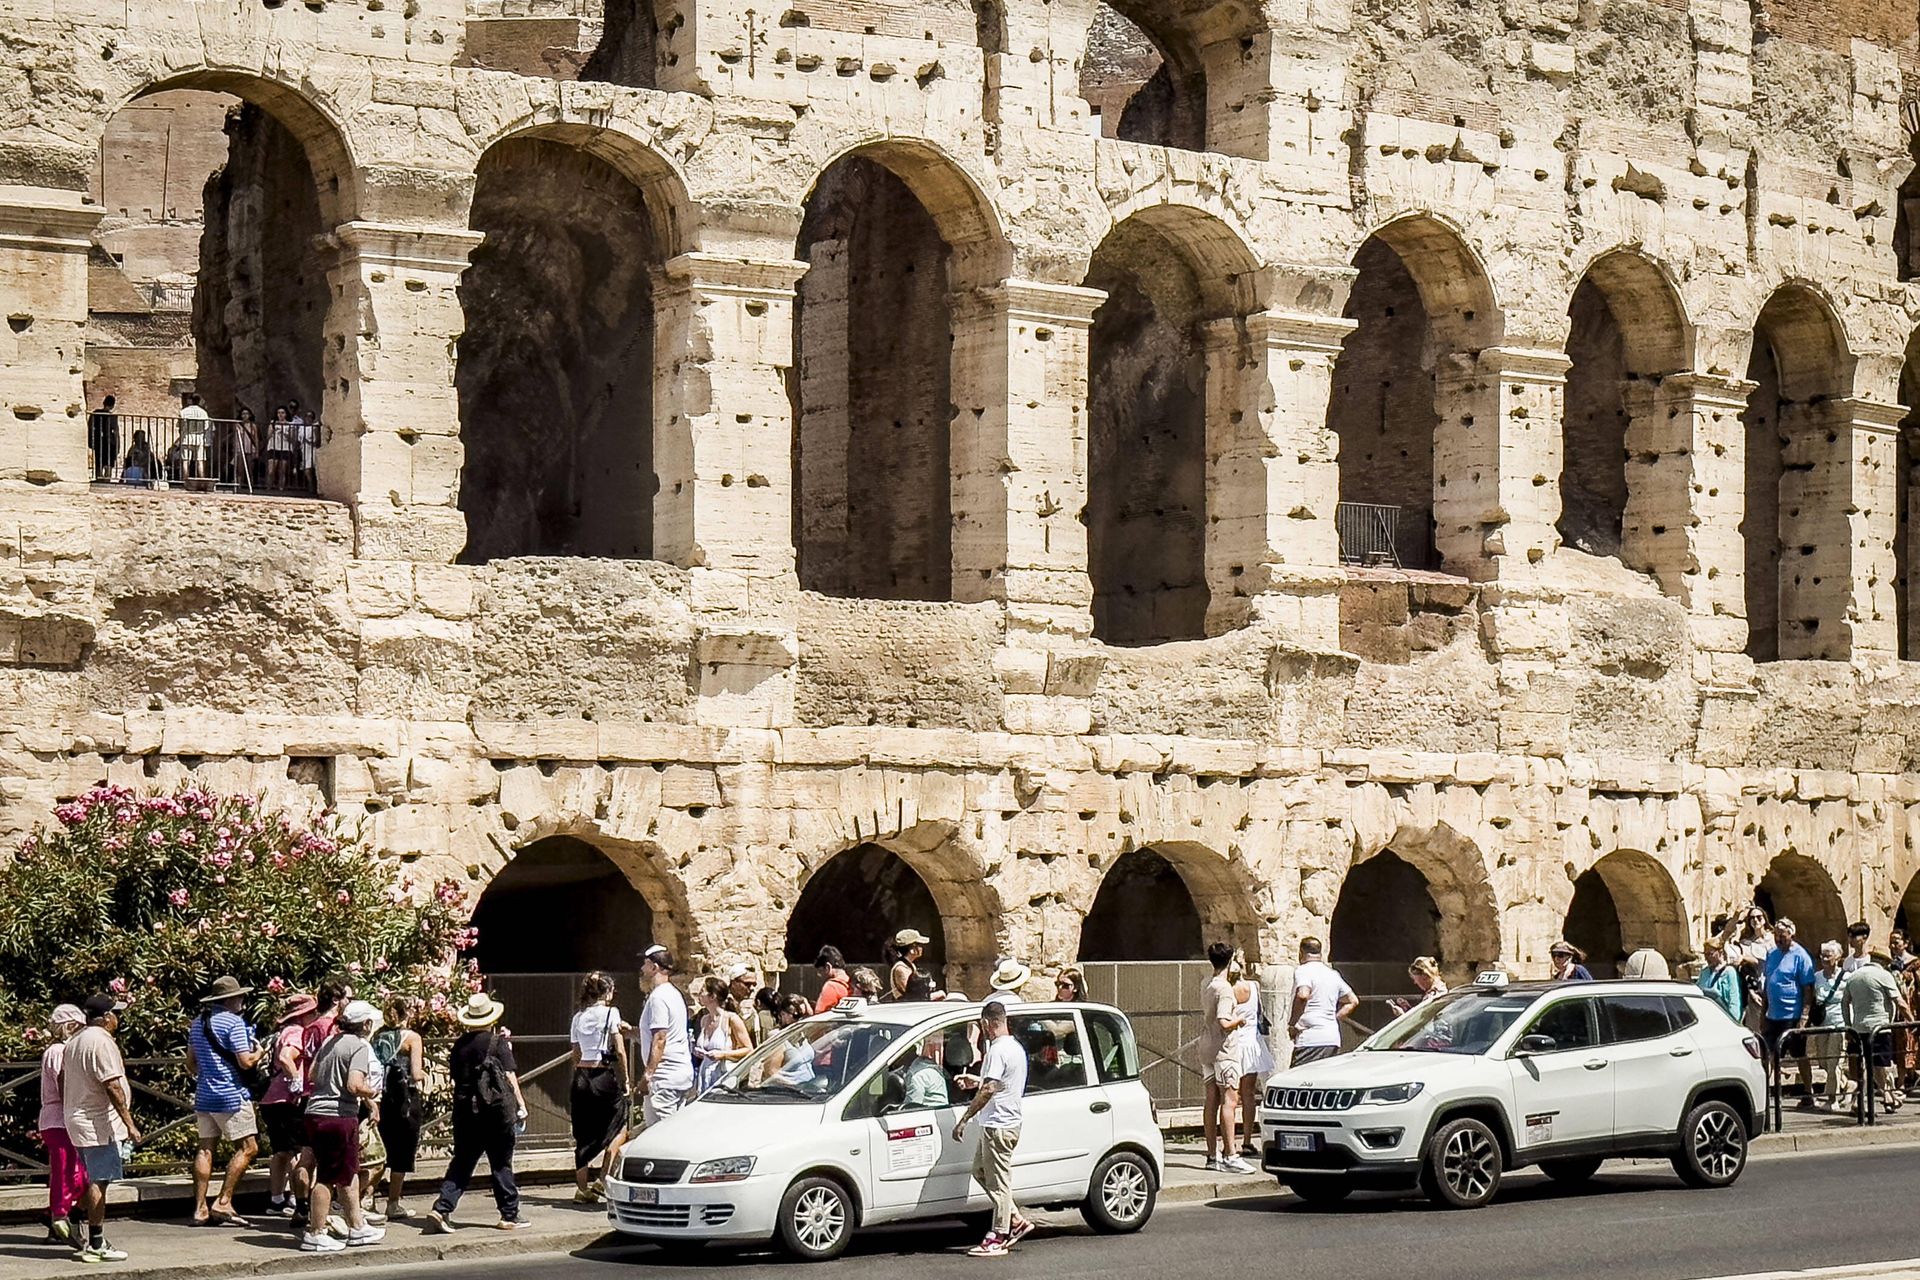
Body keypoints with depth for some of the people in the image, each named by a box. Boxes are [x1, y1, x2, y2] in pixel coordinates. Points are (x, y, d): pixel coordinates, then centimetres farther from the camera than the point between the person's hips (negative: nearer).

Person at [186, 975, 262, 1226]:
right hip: (231, 1096, -8)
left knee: (205, 1149, 8)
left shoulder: (197, 1023, 13)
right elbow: (246, 1062, -16)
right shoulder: (233, 1022, -12)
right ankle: (223, 1203, -8)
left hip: (204, 1095, 8)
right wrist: (258, 1053, 4)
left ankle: (200, 1208, 5)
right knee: (248, 1147, -2)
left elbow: (190, 1062, 21)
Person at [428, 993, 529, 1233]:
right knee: (501, 1164, 6)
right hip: (496, 1109, -4)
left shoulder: (460, 1044, 4)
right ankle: (509, 1215, 12)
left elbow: (455, 1075, 12)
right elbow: (509, 1075, -9)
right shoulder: (498, 1043, -8)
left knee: (462, 1162, 9)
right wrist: (521, 1104, -5)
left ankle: (442, 1209, -4)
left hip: (465, 1110, 4)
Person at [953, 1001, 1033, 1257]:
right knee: (980, 1170, 19)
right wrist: (979, 1081, 29)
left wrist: (964, 1119, -23)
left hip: (998, 1125, -10)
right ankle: (1016, 1221, 19)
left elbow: (988, 1091, -26)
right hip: (1008, 1122, 10)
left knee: (998, 1181, -4)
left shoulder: (998, 1051, -19)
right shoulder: (1016, 1048, 13)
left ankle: (998, 1238, 1)